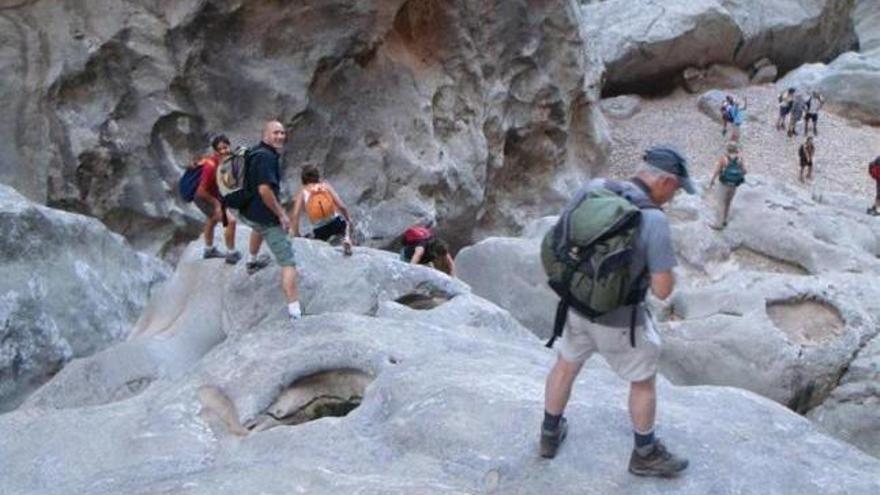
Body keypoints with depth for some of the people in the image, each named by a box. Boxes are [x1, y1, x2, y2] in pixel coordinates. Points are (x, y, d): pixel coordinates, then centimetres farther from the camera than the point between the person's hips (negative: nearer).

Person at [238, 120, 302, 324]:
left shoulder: (255, 152, 10)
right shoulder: (266, 157, -21)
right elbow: (265, 189, -29)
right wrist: (281, 214, -20)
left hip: (247, 211, 10)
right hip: (265, 215, -10)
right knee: (288, 263, -10)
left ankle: (252, 261, 66)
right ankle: (294, 311, -16)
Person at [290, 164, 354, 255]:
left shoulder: (302, 192, 2)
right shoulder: (325, 185, 3)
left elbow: (295, 215, -10)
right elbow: (341, 206, -4)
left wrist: (297, 235, 2)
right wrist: (348, 219, 14)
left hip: (320, 232, 2)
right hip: (336, 224, -2)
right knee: (347, 224, 34)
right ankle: (347, 239, 5)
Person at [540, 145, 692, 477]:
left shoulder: (593, 188, -10)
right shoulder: (654, 221, -26)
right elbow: (662, 290, -22)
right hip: (619, 320, -5)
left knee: (566, 364, 27)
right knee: (643, 381, 19)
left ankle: (550, 433, 45)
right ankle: (645, 455, 37)